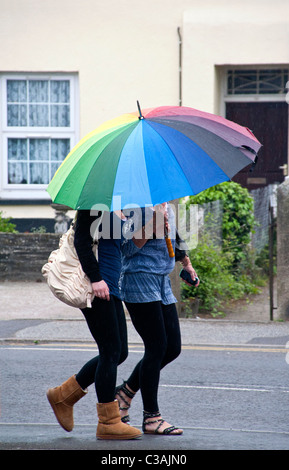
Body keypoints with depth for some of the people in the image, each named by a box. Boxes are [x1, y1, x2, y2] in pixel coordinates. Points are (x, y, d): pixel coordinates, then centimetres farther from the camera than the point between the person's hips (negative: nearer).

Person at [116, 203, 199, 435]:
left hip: (162, 283, 9)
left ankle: (126, 391, 20)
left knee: (173, 348, 4)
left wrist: (186, 262, 41)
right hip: (139, 279, -9)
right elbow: (127, 249, -14)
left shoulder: (166, 207, 15)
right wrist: (150, 228, -25)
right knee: (156, 347, -10)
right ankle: (151, 418, -4)